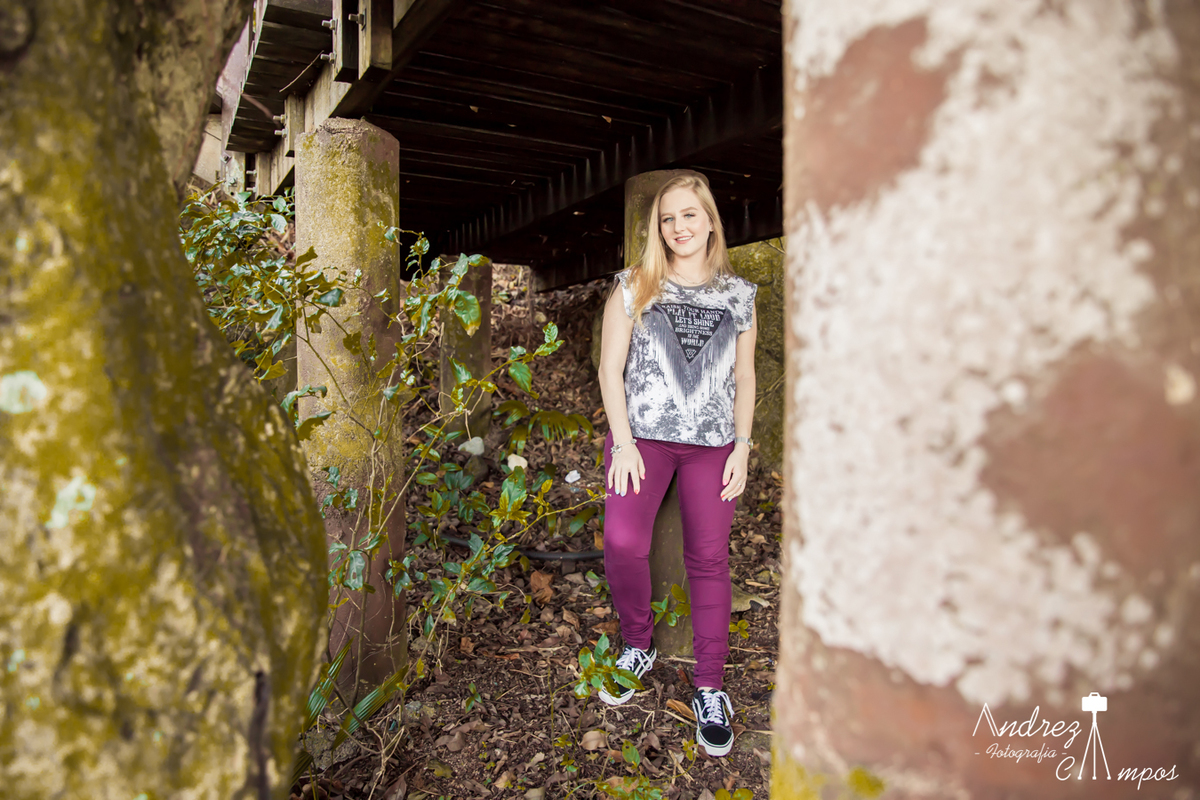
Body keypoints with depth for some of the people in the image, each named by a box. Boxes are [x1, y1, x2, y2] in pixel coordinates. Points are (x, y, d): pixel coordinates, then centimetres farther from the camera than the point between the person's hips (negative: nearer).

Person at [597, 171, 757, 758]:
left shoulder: (739, 295, 9)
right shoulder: (634, 288, 4)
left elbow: (744, 376, 12)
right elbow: (611, 368, 1)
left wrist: (742, 445, 2)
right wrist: (624, 442, -8)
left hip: (712, 443, 1)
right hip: (641, 435, -1)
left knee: (709, 560, 2)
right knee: (622, 542, -15)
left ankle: (709, 686, 17)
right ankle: (638, 646, 13)